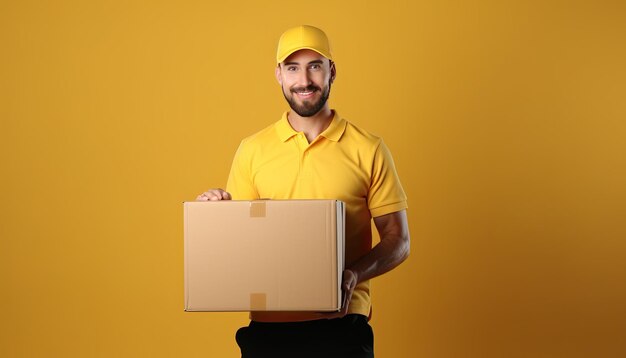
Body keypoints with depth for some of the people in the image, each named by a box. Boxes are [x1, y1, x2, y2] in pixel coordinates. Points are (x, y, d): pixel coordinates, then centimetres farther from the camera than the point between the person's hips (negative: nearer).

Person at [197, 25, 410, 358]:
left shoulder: (368, 150, 1)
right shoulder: (252, 150, 6)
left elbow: (398, 239, 2)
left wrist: (354, 274, -15)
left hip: (340, 321, -1)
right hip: (267, 323, 2)